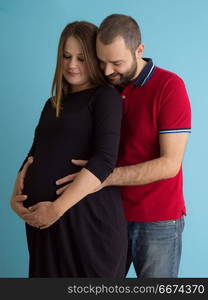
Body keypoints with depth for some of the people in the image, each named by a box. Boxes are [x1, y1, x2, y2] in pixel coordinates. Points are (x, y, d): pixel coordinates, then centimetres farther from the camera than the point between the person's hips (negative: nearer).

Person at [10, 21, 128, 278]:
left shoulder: (106, 97, -4)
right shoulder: (52, 104, 17)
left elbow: (105, 159, -16)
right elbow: (34, 155, 16)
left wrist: (58, 207, -22)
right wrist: (16, 195, -3)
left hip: (89, 218, -6)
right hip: (42, 220, 6)